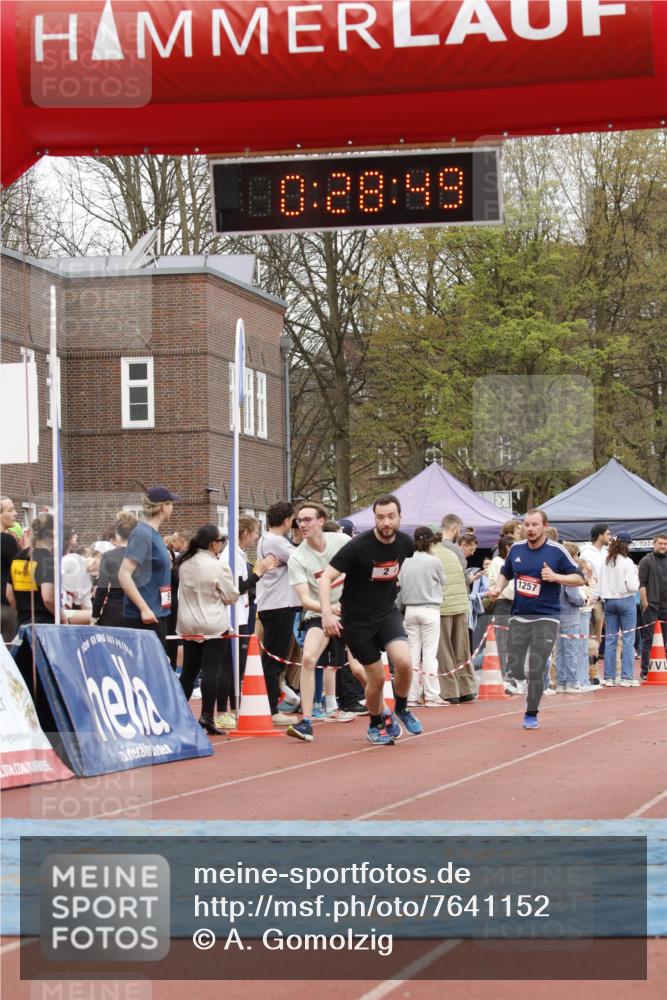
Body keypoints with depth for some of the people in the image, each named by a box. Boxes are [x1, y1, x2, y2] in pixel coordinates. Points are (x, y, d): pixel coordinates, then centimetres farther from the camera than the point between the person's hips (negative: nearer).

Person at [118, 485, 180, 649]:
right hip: (146, 616, -9)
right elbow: (124, 575, -22)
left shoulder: (154, 534, 13)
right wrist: (144, 608, -25)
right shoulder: (142, 534, -15)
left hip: (158, 612, 9)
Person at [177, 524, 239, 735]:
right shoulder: (217, 567, -14)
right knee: (210, 671, -6)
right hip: (213, 625, -6)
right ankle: (206, 717, -12)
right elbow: (231, 596, -7)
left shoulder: (185, 564, 5)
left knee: (189, 670, 14)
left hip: (189, 625, 6)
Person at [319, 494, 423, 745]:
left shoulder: (405, 543, -5)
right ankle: (376, 724, 29)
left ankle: (401, 710, 8)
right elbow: (326, 578, -22)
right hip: (357, 618, -3)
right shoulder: (358, 546, -21)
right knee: (376, 678, 0)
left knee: (404, 661, -21)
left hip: (388, 612, 3)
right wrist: (327, 613, -33)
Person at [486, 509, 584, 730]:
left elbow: (579, 579, -1)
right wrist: (498, 588, 4)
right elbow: (505, 573, 24)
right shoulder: (516, 549, 7)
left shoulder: (557, 551, -5)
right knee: (512, 669, -1)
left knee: (536, 669, -8)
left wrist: (556, 577, -16)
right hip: (519, 617, 4)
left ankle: (531, 714, 3)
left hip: (545, 618, -4)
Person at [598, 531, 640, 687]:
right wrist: (636, 575, 3)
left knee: (610, 639, 8)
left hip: (609, 601, 5)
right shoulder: (627, 562, -11)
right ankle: (627, 677, -4)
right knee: (628, 639, -1)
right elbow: (633, 586, -13)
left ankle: (609, 677, 8)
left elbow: (600, 585, 7)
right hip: (626, 600, -5)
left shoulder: (605, 563, 4)